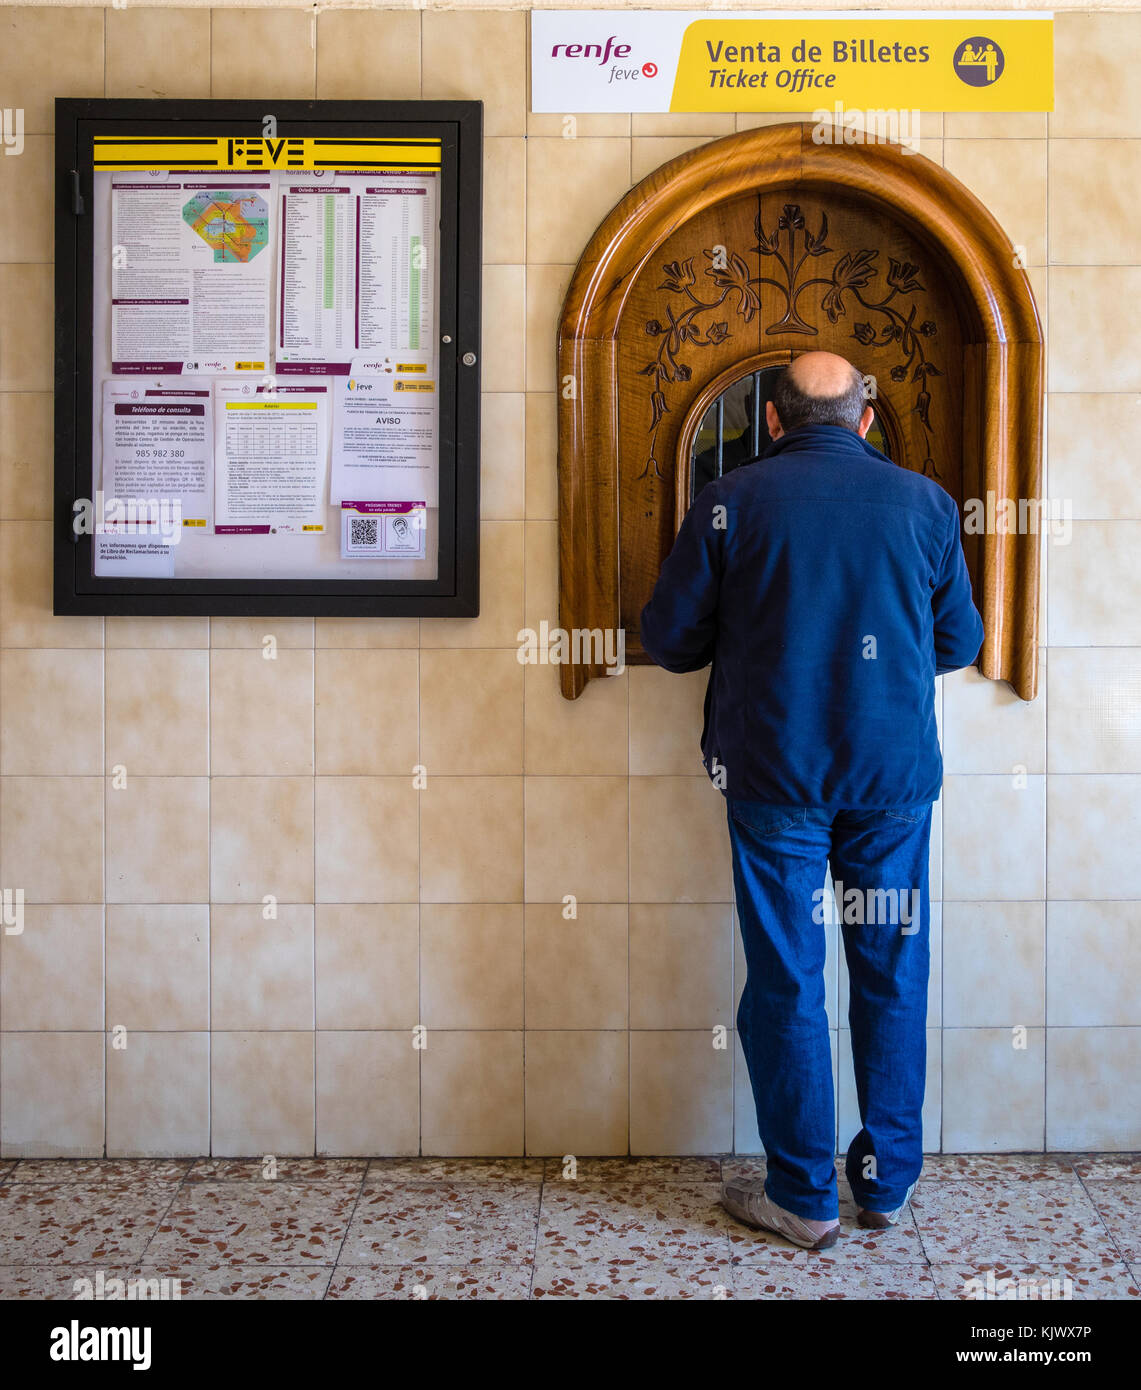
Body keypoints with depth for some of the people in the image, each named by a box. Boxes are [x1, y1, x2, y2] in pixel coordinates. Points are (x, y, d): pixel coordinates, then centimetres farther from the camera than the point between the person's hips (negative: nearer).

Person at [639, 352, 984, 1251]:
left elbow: (669, 639, 0)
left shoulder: (732, 501, -4)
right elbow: (959, 643, 10)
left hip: (776, 773, -2)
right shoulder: (924, 502, 3)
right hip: (896, 773, 2)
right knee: (892, 975, 13)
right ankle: (888, 1183, 24)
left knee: (786, 983, 6)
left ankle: (805, 1199, 14)